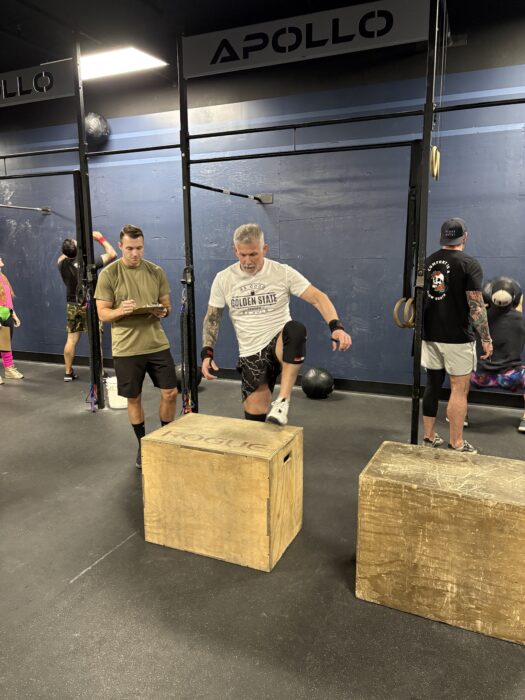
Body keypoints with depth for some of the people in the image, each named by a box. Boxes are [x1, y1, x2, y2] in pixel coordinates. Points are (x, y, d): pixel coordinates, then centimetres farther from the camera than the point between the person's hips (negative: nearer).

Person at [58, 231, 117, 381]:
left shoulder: (62, 264, -3)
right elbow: (112, 254, -8)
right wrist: (101, 238, 1)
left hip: (72, 305, 5)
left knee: (71, 339, 9)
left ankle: (68, 372, 16)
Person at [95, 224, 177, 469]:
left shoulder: (156, 271, 4)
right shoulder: (108, 274, -5)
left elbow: (166, 304, 10)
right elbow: (102, 313, -4)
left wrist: (163, 311, -13)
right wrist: (120, 310, -25)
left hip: (157, 344, 3)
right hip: (126, 348, -2)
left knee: (170, 393, 3)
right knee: (134, 398, 9)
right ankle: (143, 446, 29)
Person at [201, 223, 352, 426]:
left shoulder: (283, 272, -8)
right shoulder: (223, 279, 0)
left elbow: (317, 298, -15)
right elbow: (212, 318, 8)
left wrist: (336, 326, -32)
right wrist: (207, 353, -4)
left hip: (281, 343, -2)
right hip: (251, 354, 3)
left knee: (295, 330, -38)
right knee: (255, 416, -2)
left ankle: (282, 401, -32)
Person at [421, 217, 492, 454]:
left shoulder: (427, 262, 8)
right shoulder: (469, 264, -10)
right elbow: (476, 305, -14)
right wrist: (486, 339, -8)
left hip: (430, 335, 6)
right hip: (457, 338, -6)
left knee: (432, 385, 13)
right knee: (459, 390, 1)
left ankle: (429, 437, 20)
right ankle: (456, 445, 7)